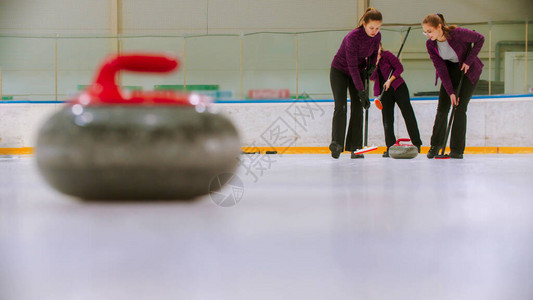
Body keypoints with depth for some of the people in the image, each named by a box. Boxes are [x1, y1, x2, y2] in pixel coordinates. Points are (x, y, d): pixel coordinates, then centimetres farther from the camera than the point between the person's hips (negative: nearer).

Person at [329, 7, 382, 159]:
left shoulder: (377, 37, -12)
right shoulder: (353, 37, -31)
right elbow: (352, 66, -31)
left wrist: (371, 67, -6)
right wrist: (361, 91, -32)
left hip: (359, 71, 5)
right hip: (340, 71, -5)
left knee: (357, 108, -3)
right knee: (341, 107, -18)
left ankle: (355, 148, -1)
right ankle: (336, 143, -18)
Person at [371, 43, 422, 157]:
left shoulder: (387, 55, -4)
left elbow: (399, 68, -8)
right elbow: (371, 77, -7)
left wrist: (390, 80, -16)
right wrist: (375, 64, -18)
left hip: (398, 87, -2)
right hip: (383, 91, 3)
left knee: (408, 114, -6)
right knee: (387, 119, -2)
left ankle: (416, 144, -2)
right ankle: (390, 147, 3)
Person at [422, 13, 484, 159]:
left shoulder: (457, 33, -29)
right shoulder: (430, 44, -16)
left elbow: (480, 39, -14)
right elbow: (441, 69, -14)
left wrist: (468, 61, -18)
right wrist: (450, 92, -18)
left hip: (469, 70, -4)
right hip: (450, 71, 4)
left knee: (460, 108, -10)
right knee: (442, 107, -3)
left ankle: (457, 149, -3)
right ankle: (436, 144, 13)